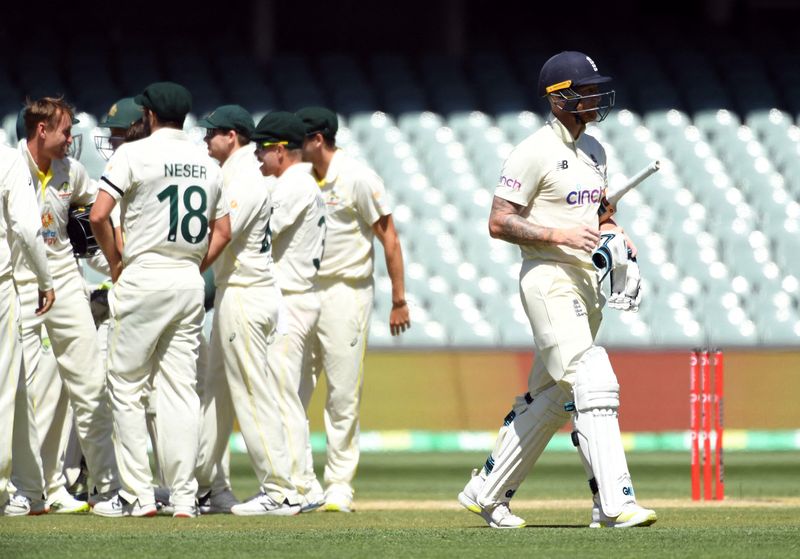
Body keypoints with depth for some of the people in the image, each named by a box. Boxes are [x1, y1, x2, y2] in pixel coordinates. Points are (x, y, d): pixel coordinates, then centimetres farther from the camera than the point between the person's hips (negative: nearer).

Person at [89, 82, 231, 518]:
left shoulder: (133, 154, -6)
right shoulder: (207, 163, 12)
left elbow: (98, 215, -14)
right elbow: (222, 231, 14)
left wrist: (115, 263, -1)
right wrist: (194, 269, 16)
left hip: (143, 278, -5)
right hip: (190, 282, 5)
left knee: (126, 387, 2)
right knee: (181, 390, 6)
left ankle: (137, 495, -2)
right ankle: (184, 497, 1)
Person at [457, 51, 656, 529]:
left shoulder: (594, 150, 15)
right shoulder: (536, 152, -11)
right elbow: (499, 223, -13)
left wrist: (613, 234, 6)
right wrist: (560, 234, -22)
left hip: (587, 283, 9)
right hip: (550, 281, -9)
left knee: (551, 398, 13)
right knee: (593, 386, -18)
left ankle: (487, 492, 25)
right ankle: (615, 502, -23)